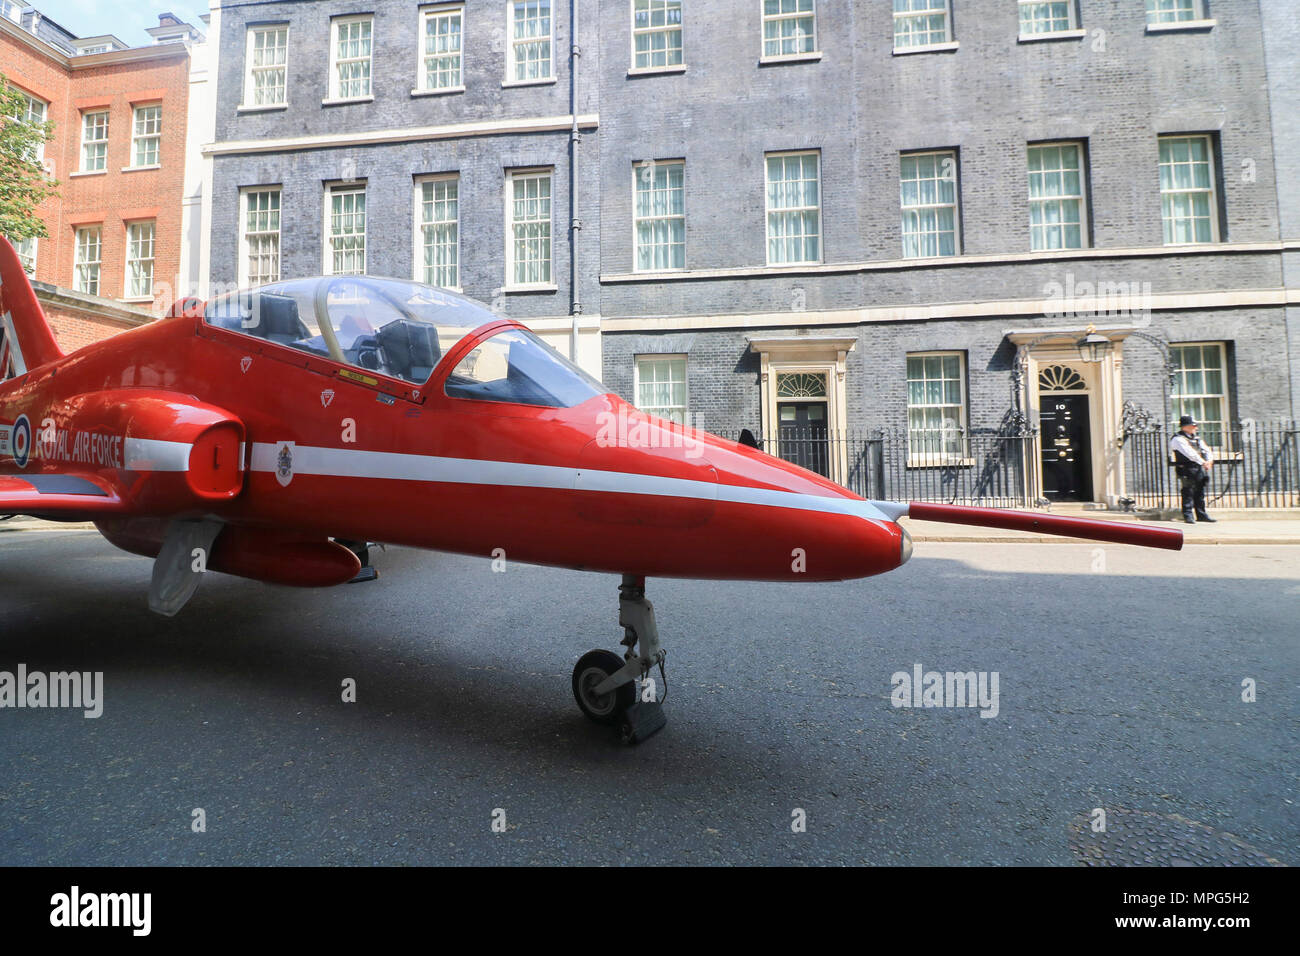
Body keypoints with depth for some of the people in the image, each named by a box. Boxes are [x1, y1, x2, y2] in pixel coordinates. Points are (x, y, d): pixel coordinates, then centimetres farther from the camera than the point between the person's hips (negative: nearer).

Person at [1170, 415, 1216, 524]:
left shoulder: (1196, 438, 19)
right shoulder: (1178, 439, -9)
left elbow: (1206, 450, 12)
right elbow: (1190, 453, -18)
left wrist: (1209, 460, -7)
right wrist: (1203, 462, -21)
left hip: (1199, 469, 8)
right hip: (1187, 470, -8)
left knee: (1200, 493, 12)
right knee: (1188, 492, -7)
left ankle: (1201, 515, 20)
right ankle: (1188, 515, -3)